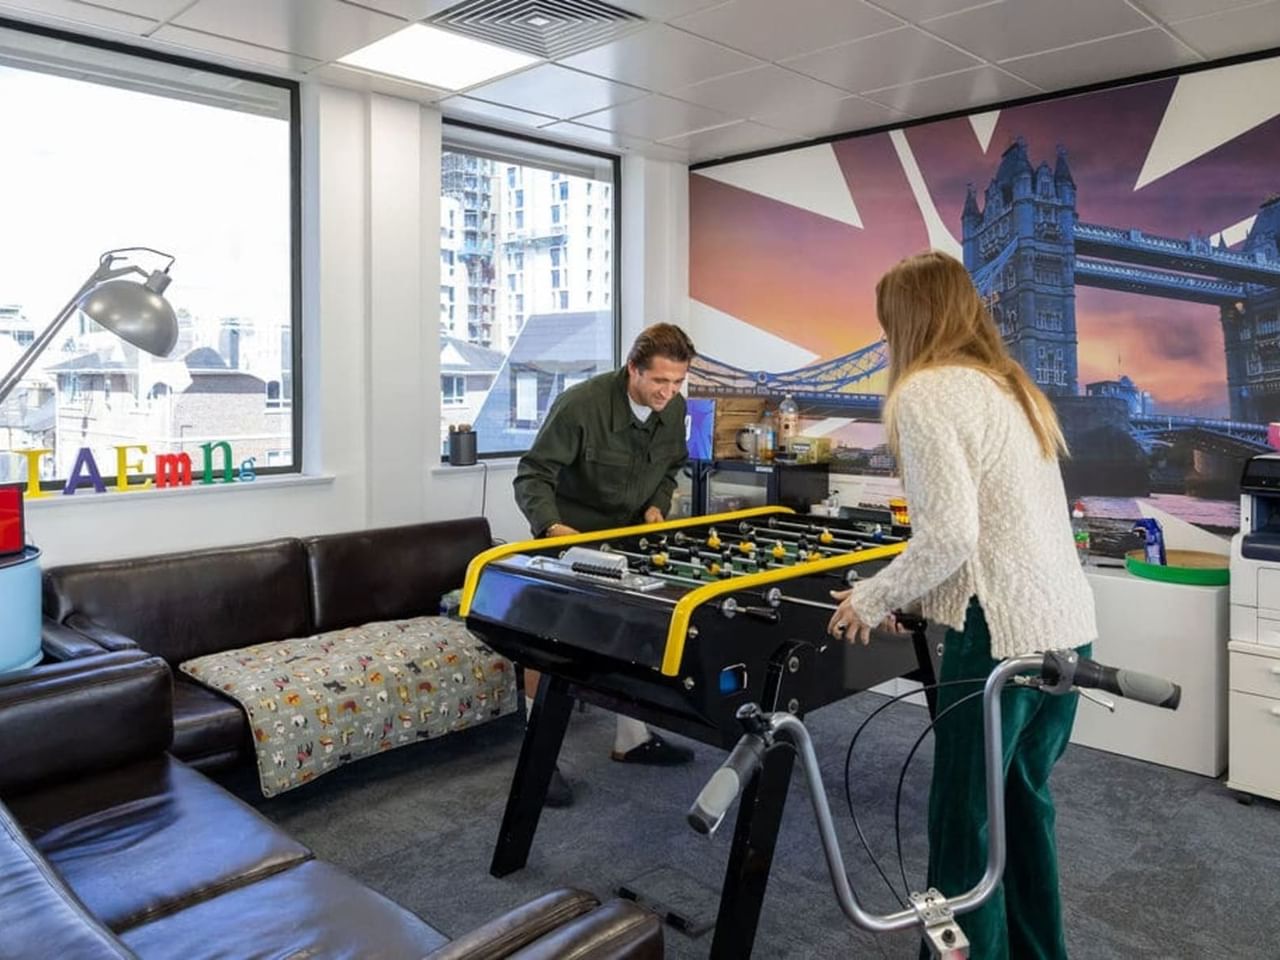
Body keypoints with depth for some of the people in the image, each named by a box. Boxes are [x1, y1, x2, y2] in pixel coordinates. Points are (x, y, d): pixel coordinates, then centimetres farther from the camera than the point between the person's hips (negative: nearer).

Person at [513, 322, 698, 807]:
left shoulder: (673, 409, -8)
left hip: (629, 538, 7)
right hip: (567, 538, -6)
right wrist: (551, 526, -42)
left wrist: (657, 505, -10)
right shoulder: (580, 404, -28)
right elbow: (533, 475, -25)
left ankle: (632, 739, 30)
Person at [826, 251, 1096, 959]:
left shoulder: (925, 390, -10)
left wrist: (872, 600, -6)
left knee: (964, 819, 5)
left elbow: (950, 534, -20)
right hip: (1068, 623, 9)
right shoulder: (1010, 385, 16)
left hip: (1005, 632, -9)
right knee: (1023, 801, 22)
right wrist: (902, 592, 18)